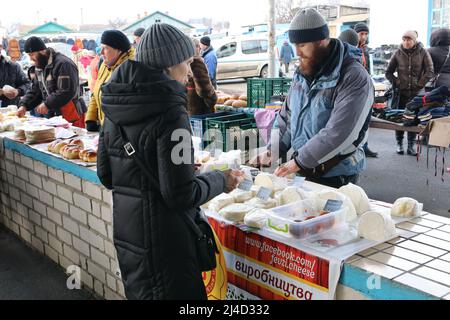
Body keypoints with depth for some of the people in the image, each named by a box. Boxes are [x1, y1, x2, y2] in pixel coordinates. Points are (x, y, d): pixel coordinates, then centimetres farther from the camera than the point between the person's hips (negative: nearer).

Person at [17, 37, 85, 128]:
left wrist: (47, 104, -21)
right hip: (53, 117, 8)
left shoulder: (63, 64, -17)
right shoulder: (40, 66, 14)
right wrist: (24, 105, 3)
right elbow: (35, 91, 18)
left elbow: (67, 92, -23)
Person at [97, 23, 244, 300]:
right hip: (163, 239, -8)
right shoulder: (170, 112, -21)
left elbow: (106, 175, 9)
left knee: (139, 292, 23)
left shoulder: (117, 109, 2)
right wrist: (221, 181, -5)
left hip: (125, 233, 8)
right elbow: (181, 195, -21)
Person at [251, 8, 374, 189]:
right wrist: (272, 152, -1)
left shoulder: (354, 78, -18)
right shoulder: (303, 73, 6)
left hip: (336, 178, -6)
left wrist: (299, 161, -23)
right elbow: (286, 116, 12)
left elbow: (339, 133, -26)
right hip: (301, 171, 7)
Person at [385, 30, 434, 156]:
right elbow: (389, 72, 10)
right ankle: (399, 144, 15)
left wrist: (420, 84, -7)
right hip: (401, 92, 1)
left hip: (416, 92, -1)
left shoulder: (422, 53, 0)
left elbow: (430, 71, -1)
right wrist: (396, 83, -2)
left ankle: (411, 145, 9)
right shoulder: (398, 53, 3)